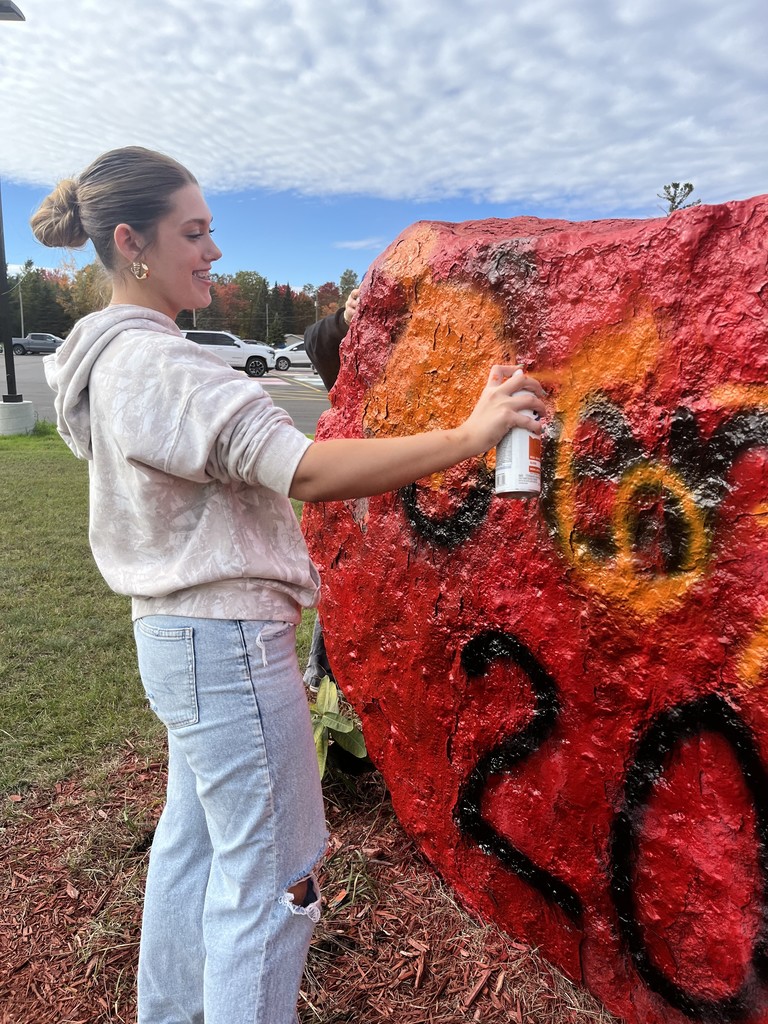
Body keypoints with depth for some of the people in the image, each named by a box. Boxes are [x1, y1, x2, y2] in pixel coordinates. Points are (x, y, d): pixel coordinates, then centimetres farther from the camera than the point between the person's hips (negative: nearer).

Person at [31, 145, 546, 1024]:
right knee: (267, 875, 4)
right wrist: (470, 436, -29)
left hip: (179, 633, 11)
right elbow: (304, 471, -30)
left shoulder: (116, 357, 12)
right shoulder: (154, 363, -20)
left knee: (192, 838, 24)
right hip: (225, 645, -11)